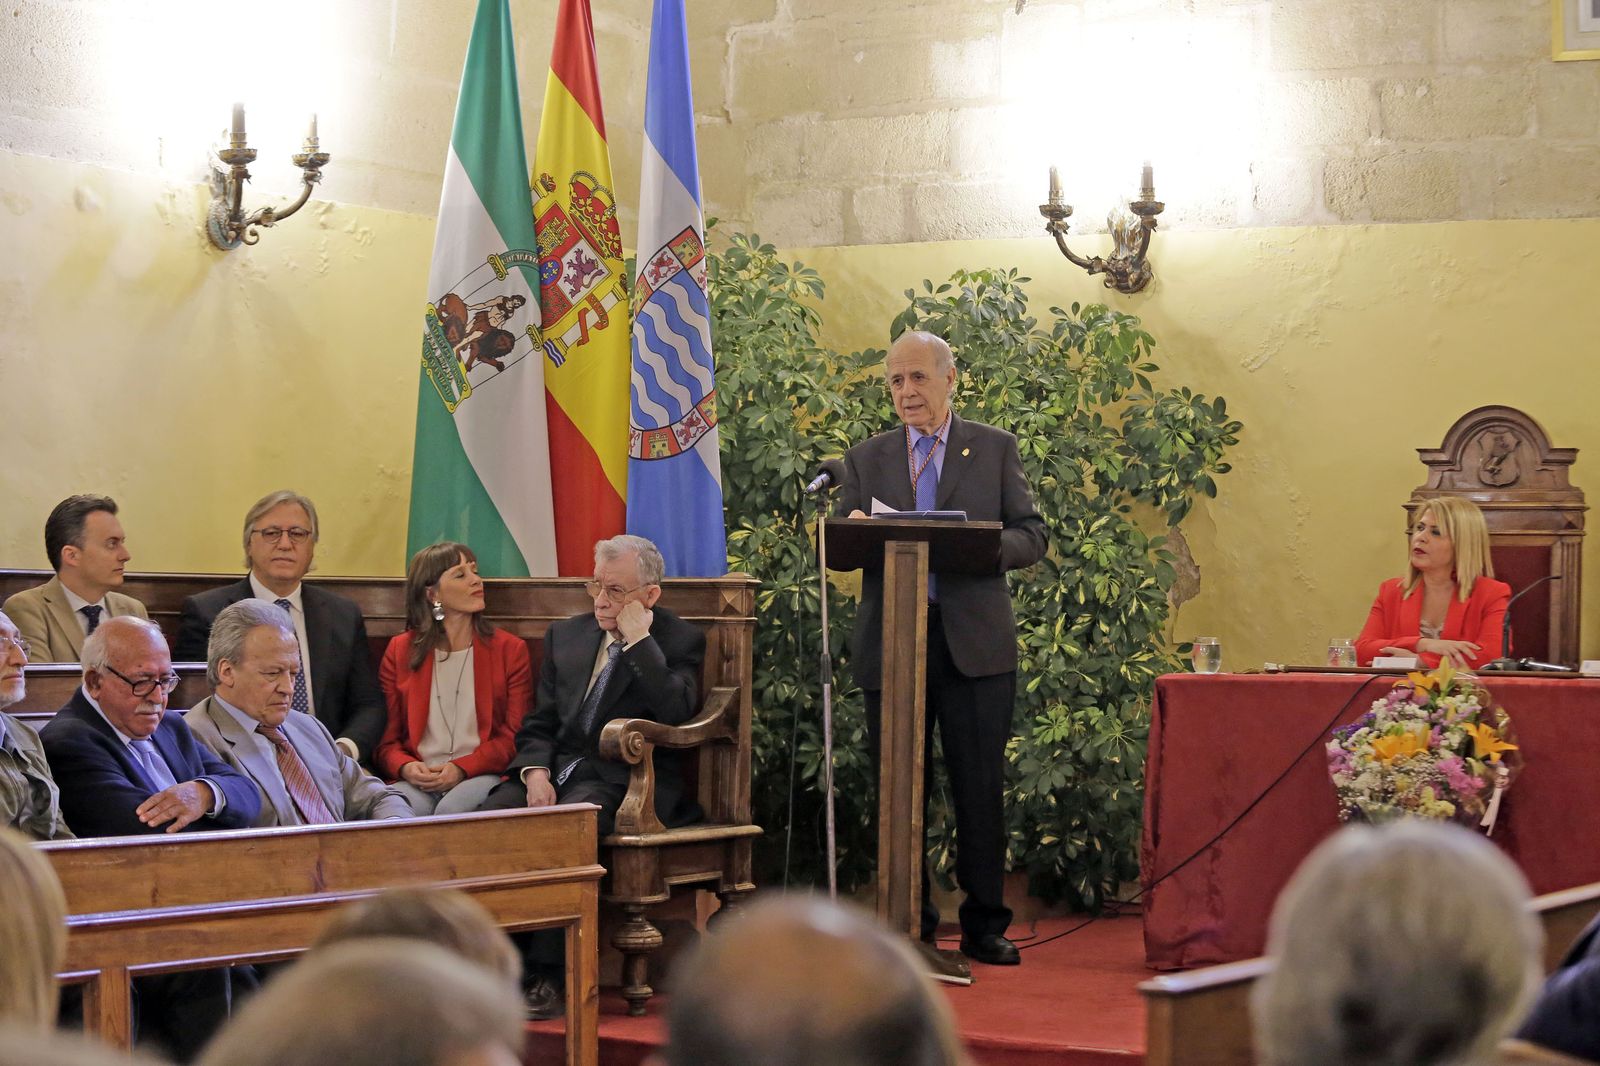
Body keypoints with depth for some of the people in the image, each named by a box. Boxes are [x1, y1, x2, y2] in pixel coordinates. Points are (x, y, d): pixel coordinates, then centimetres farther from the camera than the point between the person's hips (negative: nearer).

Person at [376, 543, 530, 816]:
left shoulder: (510, 650, 11)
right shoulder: (400, 651, 14)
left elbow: (515, 736, 5)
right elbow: (386, 739, 12)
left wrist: (462, 768, -11)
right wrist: (405, 767, -12)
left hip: (481, 774, 0)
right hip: (418, 779, 0)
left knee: (452, 811, -34)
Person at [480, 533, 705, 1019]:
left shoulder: (680, 641, 5)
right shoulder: (565, 634, 19)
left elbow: (676, 713, -14)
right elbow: (538, 724, 16)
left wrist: (639, 641, -11)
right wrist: (535, 772, -5)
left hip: (623, 780, -5)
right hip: (556, 766, 5)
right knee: (490, 817, -25)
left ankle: (546, 974, -32)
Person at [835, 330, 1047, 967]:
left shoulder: (996, 449, 9)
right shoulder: (866, 460, 14)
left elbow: (1032, 538, 4)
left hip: (975, 643, -1)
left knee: (980, 788, -1)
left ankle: (984, 926, 7)